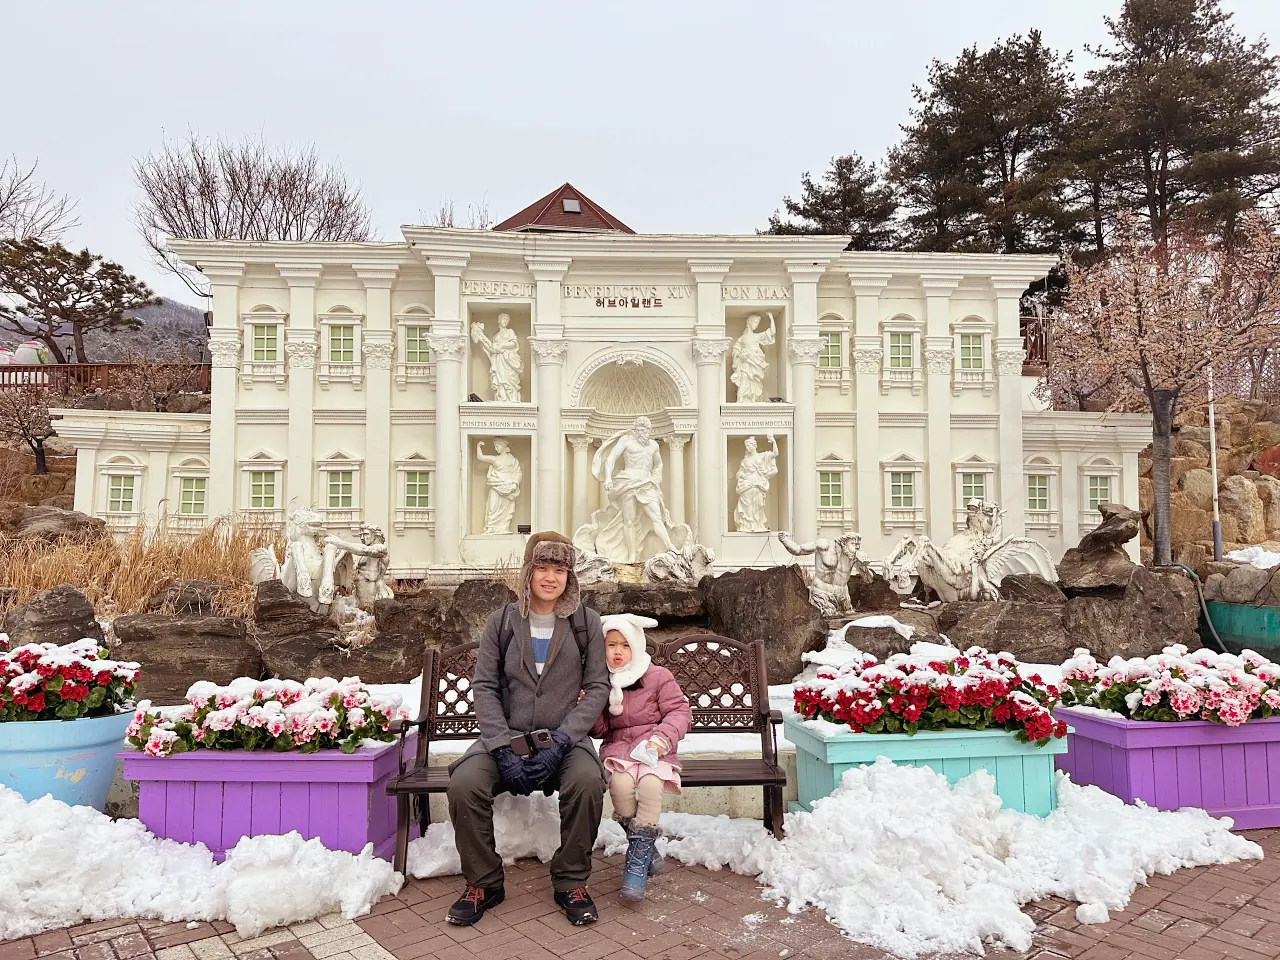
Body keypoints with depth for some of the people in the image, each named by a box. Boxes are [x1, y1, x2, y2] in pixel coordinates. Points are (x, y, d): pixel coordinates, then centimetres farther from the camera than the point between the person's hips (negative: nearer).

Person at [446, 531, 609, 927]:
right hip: (505, 737, 1)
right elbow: (484, 686, 1)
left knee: (588, 780, -32)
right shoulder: (502, 621, 4)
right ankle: (483, 883, -2)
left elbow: (596, 687, -1)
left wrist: (559, 742, -13)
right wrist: (504, 748, -13)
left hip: (565, 740, -1)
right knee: (464, 784, -26)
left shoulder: (586, 622, 2)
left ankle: (571, 883, -7)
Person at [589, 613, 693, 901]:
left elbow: (679, 710, -2)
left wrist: (664, 738, -19)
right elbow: (600, 729, 9)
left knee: (650, 783, -32)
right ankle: (647, 850, -5)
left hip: (653, 749, -2)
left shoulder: (658, 677, 1)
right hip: (618, 748, 2)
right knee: (620, 783, -29)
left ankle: (638, 860, -18)